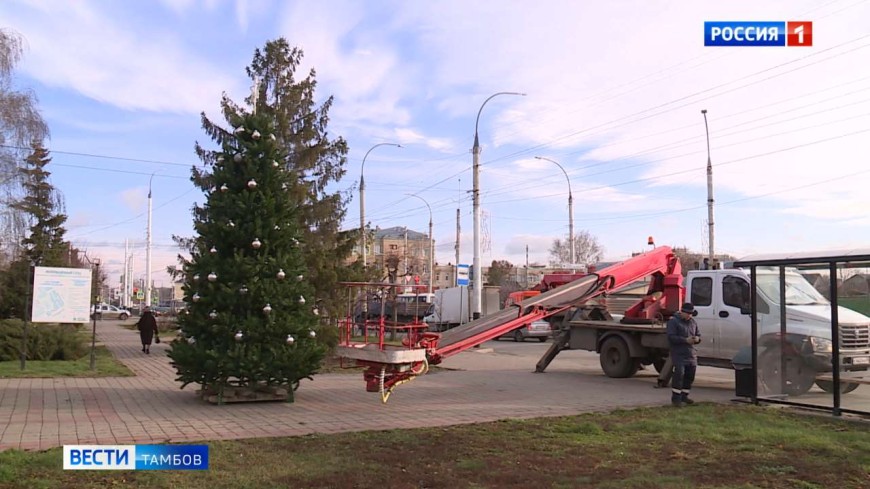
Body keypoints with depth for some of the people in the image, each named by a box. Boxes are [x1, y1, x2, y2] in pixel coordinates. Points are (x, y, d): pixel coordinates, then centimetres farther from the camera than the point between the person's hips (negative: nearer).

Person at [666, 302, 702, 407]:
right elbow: (671, 337, -15)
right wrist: (685, 340, -23)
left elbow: (698, 335, 22)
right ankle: (676, 398, -9)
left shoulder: (692, 322, 16)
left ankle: (684, 396, 23)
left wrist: (697, 339, -3)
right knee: (679, 374, -14)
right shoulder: (673, 321, -6)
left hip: (691, 354, 7)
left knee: (690, 376, 9)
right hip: (679, 354, -7)